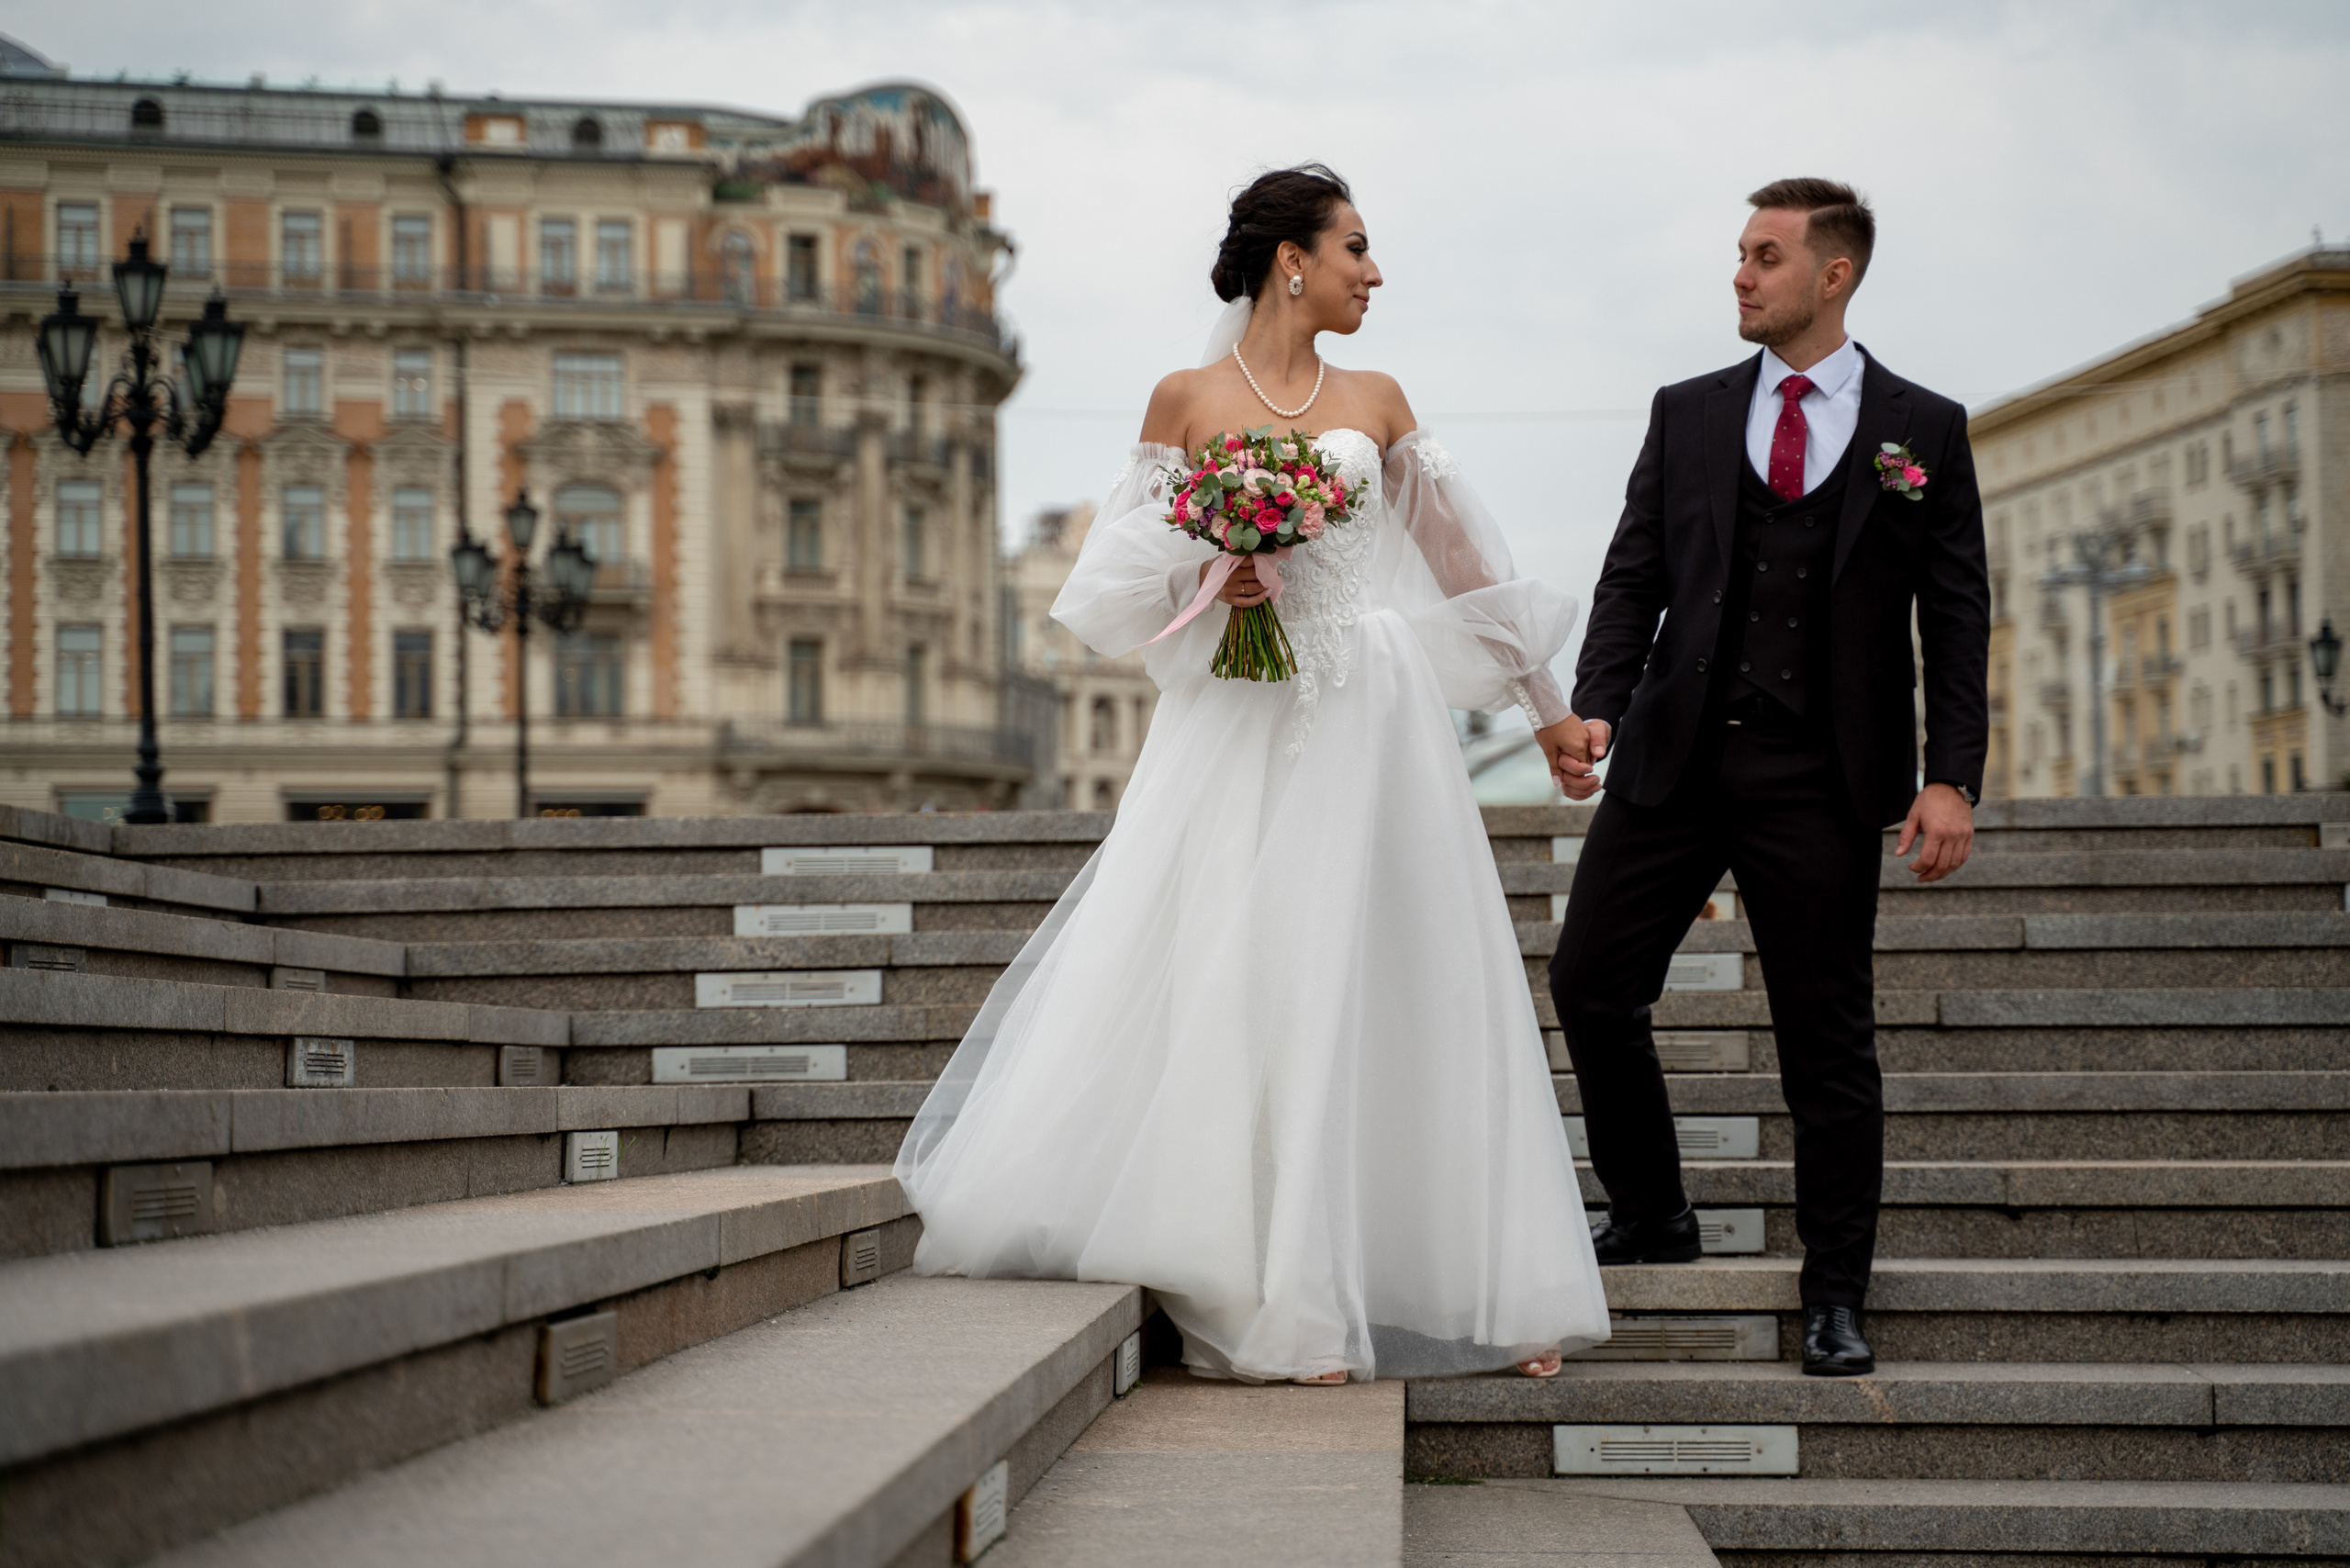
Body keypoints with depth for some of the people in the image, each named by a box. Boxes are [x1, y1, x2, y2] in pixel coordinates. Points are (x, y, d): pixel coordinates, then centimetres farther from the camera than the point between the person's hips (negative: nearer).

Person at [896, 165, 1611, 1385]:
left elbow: (1458, 556, 18)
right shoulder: (1186, 400, 4)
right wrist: (1207, 579, -14)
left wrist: (1545, 701, 22)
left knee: (1386, 990, 1)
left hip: (1372, 729, 2)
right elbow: (1134, 576, 7)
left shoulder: (1376, 404, 12)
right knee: (1218, 988, -8)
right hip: (1235, 728, -2)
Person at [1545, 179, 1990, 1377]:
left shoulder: (1924, 430, 4)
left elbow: (1955, 616, 1)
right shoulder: (1687, 415, 11)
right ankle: (1650, 1216, 22)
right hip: (1675, 758, 3)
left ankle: (1833, 1299, 12)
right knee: (1590, 980, 0)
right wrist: (1597, 705, -10)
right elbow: (1634, 577, 7)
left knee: (1829, 1036, 1)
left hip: (1820, 780, -3)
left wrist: (1951, 776, -8)